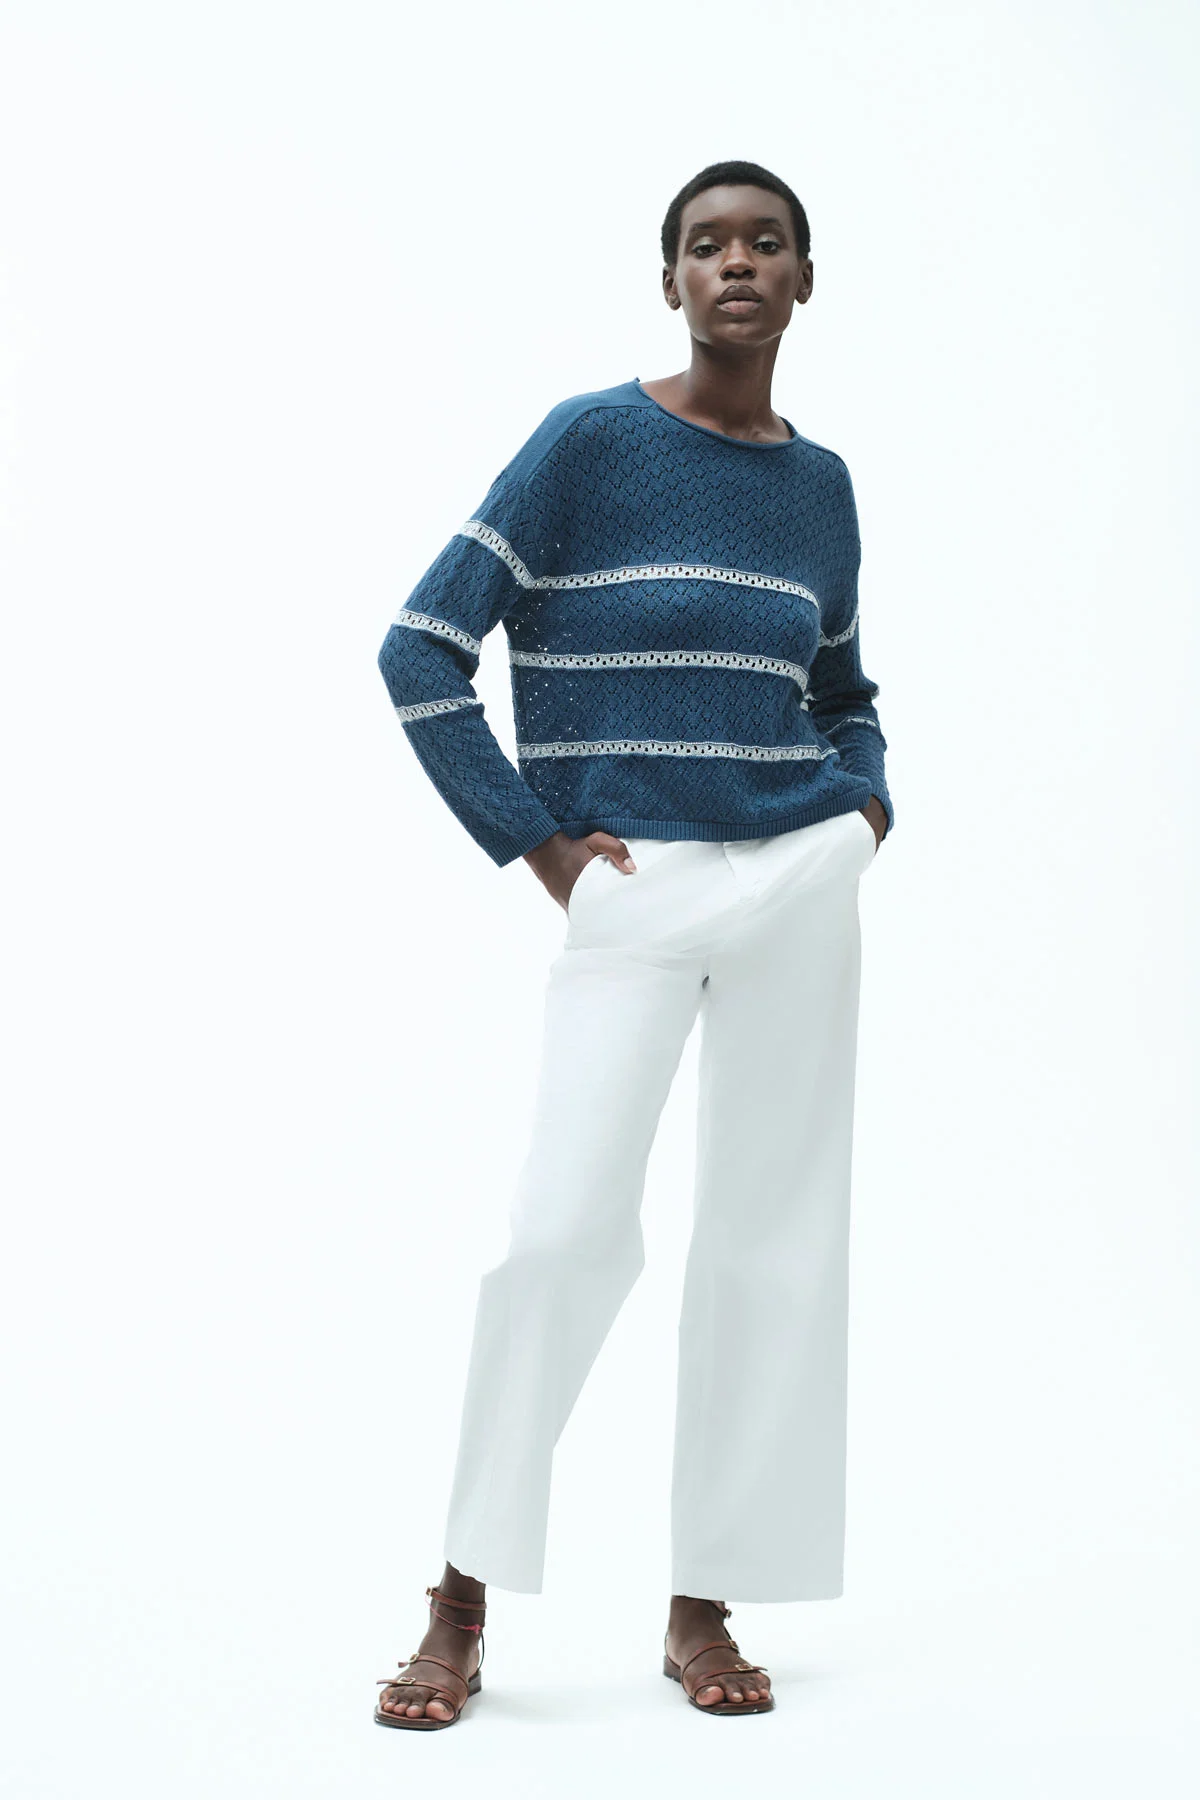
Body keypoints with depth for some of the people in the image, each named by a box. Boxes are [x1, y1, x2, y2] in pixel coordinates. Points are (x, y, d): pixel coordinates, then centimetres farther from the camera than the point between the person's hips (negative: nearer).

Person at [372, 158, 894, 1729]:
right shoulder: (590, 443, -3)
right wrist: (535, 842, -9)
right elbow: (422, 652, -6)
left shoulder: (820, 482, 11)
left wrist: (868, 796, 6)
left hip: (804, 878, 5)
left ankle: (705, 1606, 17)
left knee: (775, 1233, 5)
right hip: (635, 886, -4)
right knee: (570, 1221, -14)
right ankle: (464, 1603, 1)